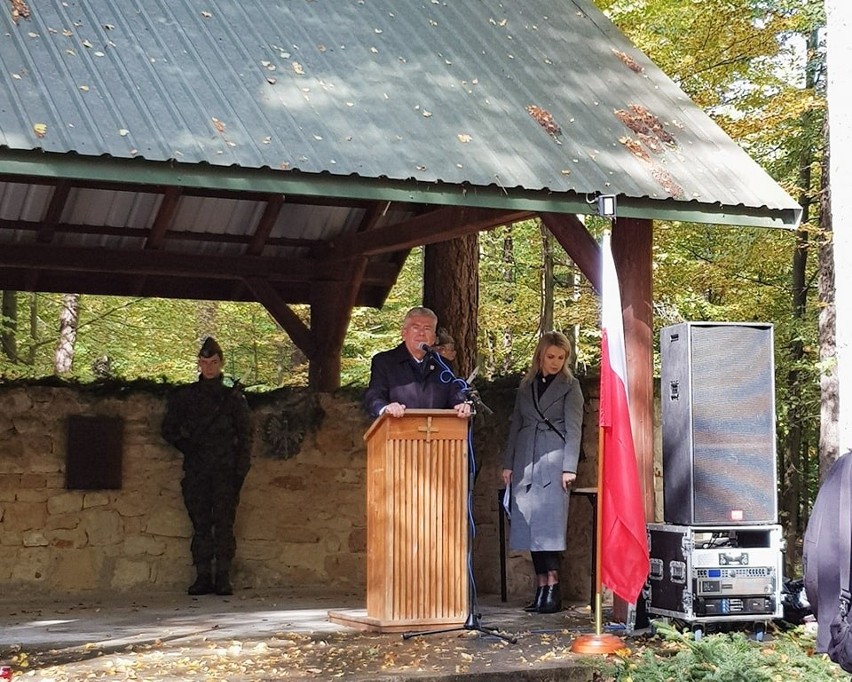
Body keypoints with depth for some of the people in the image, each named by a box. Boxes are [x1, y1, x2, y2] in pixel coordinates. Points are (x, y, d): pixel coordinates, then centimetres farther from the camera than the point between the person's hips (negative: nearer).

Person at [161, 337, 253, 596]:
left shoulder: (233, 396, 7)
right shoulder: (184, 396, 10)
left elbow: (245, 434, 6)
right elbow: (169, 429, 14)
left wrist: (241, 468, -2)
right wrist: (189, 447, 3)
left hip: (225, 469, -2)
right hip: (196, 470, 2)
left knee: (223, 523, -6)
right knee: (200, 524, 1)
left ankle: (223, 577, -4)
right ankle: (203, 577, 4)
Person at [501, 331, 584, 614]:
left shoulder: (570, 386, 4)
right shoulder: (526, 386, 17)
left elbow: (574, 429, -3)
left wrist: (569, 467, -12)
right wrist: (508, 464, 12)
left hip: (553, 460, -5)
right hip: (525, 462, 5)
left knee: (548, 525, -12)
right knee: (530, 526, 0)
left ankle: (552, 588, -10)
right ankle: (542, 589, 4)